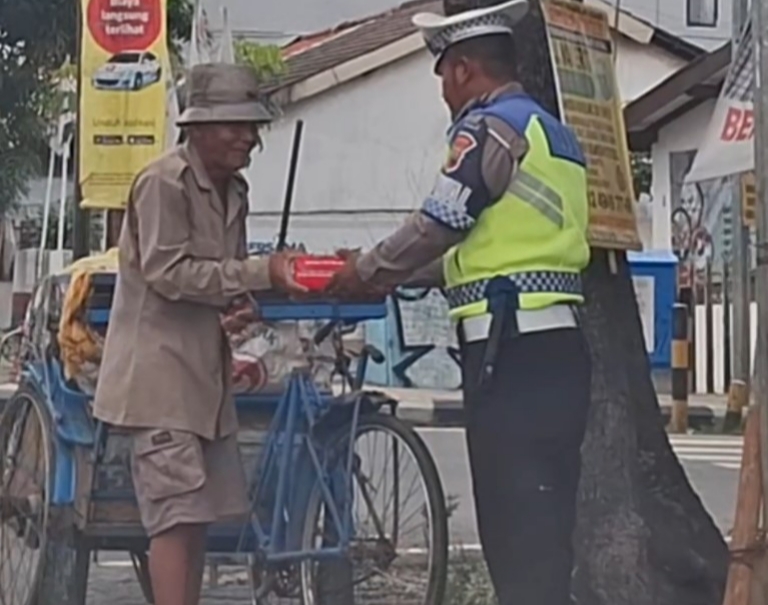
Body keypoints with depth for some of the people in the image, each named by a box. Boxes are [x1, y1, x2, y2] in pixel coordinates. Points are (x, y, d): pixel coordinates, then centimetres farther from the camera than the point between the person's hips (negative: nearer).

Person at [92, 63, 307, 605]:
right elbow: (168, 272, -20)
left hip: (204, 371, 9)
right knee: (178, 510, -12)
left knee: (202, 511, 10)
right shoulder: (164, 183, -13)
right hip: (161, 370, -9)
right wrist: (260, 273, -22)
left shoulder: (233, 190, 13)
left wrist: (275, 276, 0)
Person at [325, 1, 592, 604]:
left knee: (515, 522, -6)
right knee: (543, 525, 13)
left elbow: (439, 225, -9)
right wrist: (390, 274, 22)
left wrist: (368, 272, 9)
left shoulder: (489, 128, -8)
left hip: (512, 350, -9)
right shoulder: (551, 130, 21)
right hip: (556, 348, 9)